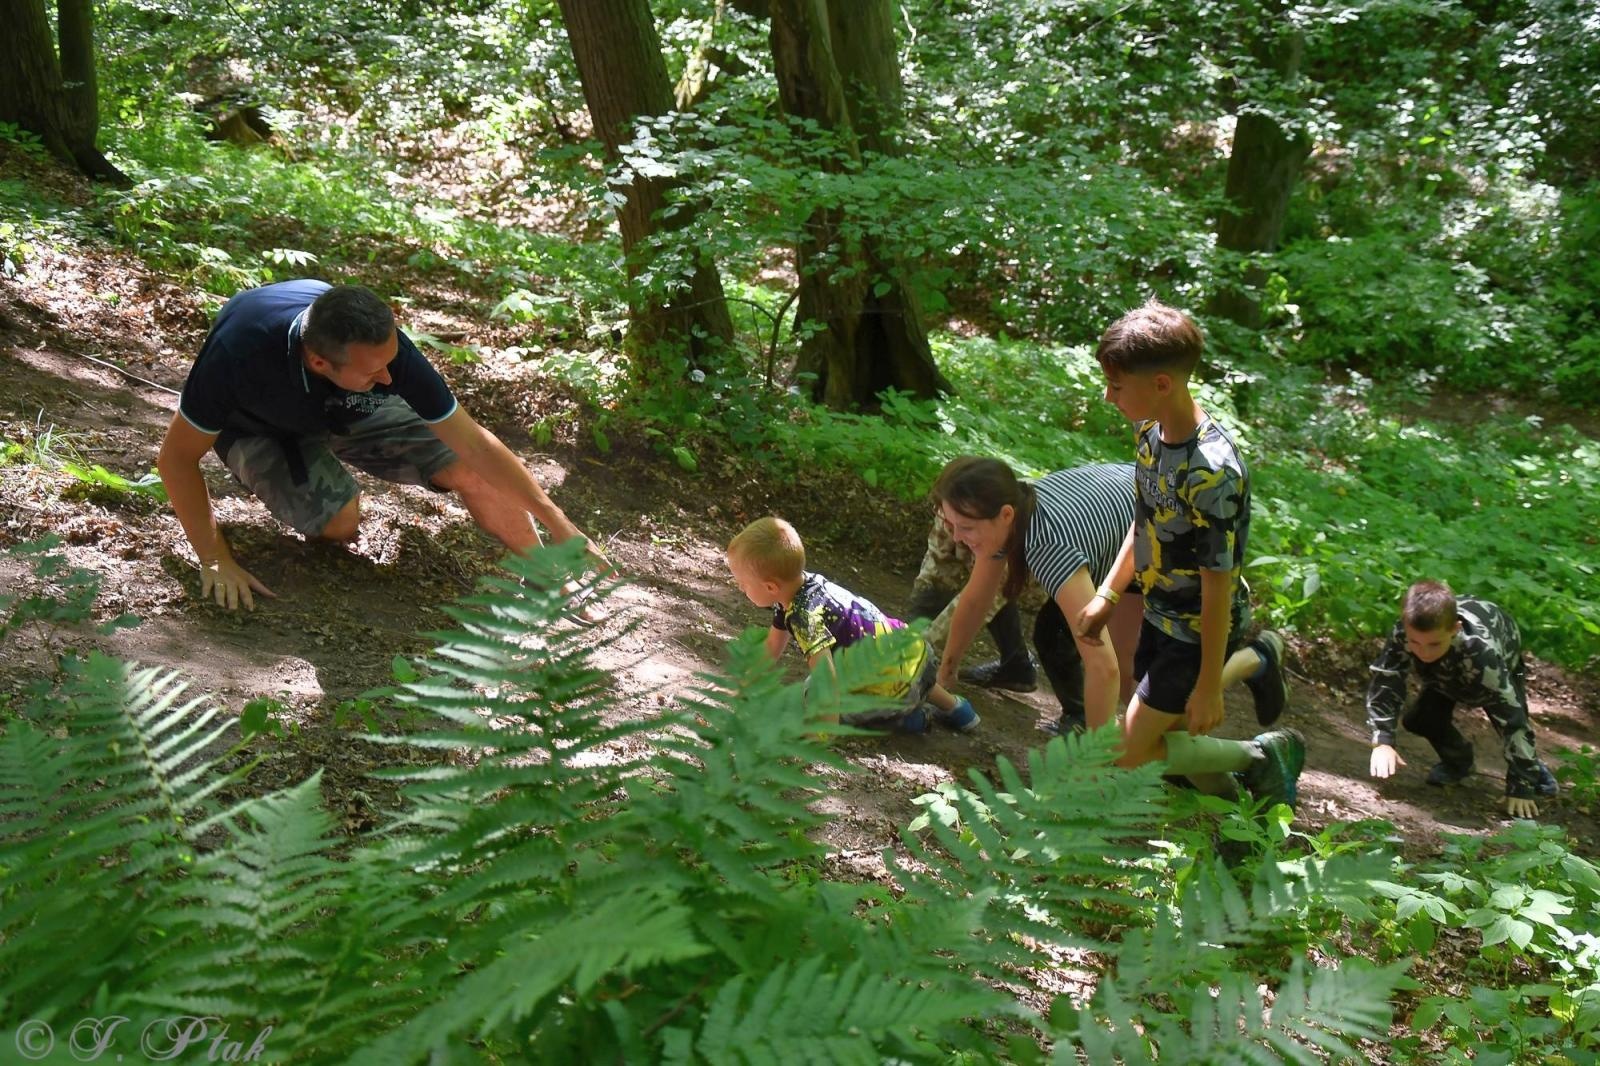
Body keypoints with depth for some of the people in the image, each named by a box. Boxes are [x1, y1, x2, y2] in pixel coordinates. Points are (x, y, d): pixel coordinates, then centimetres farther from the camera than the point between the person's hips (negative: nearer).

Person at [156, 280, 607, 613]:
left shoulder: (383, 346, -35)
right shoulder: (240, 349, -42)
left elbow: (474, 443, -26)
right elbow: (176, 457, -27)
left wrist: (557, 522, -25)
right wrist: (215, 561, -31)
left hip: (346, 412, 2)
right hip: (259, 427, -2)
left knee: (472, 469, -17)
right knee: (339, 521, -28)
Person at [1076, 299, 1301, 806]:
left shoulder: (1212, 472, -32)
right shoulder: (1153, 433, -7)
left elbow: (1218, 584, -25)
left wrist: (1209, 687, -19)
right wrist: (1107, 595, 13)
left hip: (1197, 631, -8)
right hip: (1160, 614, 8)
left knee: (1129, 755, -3)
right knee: (1167, 721, 21)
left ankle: (1259, 755, 12)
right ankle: (1254, 660, 36)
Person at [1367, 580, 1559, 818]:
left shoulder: (1481, 650, -48)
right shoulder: (1402, 636, -42)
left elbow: (1513, 718, -43)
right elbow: (1384, 685, -32)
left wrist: (1520, 787, -41)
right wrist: (1382, 741, -46)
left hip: (1505, 663, -2)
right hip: (1444, 674, 2)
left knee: (1512, 722, -17)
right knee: (1421, 719, -14)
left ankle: (1532, 770, 17)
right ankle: (1457, 760, 18)